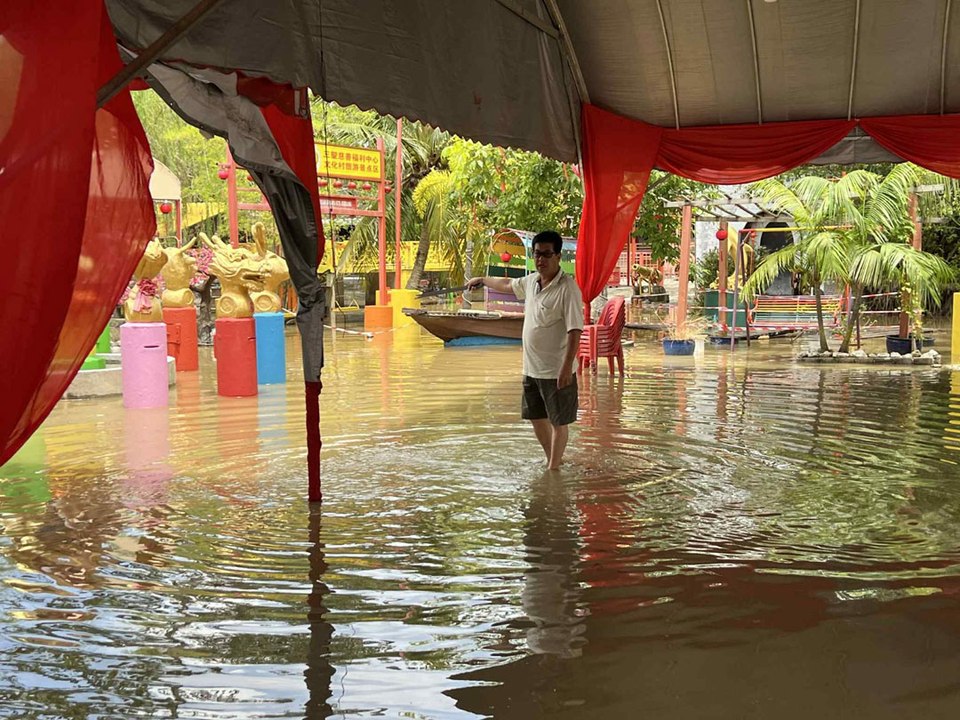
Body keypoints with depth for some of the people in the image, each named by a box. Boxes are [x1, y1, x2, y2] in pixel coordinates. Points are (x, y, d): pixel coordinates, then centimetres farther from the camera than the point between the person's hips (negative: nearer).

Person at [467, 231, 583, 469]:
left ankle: (553, 468, 16)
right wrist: (483, 280, 44)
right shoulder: (531, 281, 6)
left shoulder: (567, 288, -18)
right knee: (536, 417, 18)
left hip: (556, 371, -8)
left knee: (558, 422, 4)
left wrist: (567, 367, -30)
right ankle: (552, 459, 35)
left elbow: (575, 330, -23)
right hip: (531, 368, 8)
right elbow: (508, 284, 29)